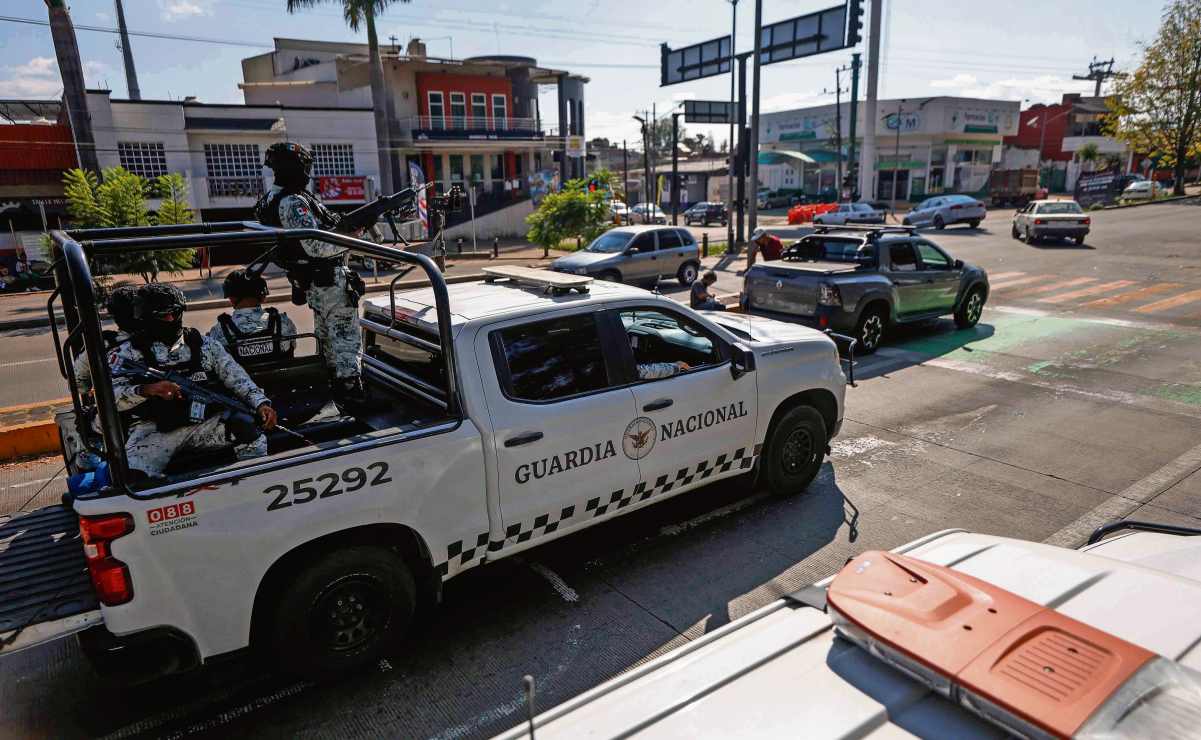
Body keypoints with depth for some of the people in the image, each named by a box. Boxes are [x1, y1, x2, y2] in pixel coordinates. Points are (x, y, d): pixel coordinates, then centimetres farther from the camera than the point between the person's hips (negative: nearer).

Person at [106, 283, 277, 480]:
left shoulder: (203, 345, 13)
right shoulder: (130, 352, 8)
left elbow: (236, 377, 5)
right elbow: (109, 395, -3)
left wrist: (261, 403, -13)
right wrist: (145, 390, -23)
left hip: (204, 423, 2)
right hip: (154, 430, -2)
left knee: (251, 430, -22)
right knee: (133, 478, -27)